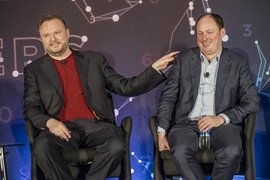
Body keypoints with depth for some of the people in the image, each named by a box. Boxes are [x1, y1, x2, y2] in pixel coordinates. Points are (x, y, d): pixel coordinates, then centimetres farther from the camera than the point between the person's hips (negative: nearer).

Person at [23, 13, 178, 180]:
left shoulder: (94, 59, 17)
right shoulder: (34, 69, 14)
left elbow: (125, 87, 15)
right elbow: (30, 109, 7)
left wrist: (155, 68, 6)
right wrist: (49, 122, -15)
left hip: (95, 125, 1)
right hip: (62, 129, -1)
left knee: (116, 146, -32)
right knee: (42, 146, -34)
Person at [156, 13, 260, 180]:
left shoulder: (238, 62, 8)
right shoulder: (184, 59, 10)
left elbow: (253, 101, 3)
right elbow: (168, 97, 8)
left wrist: (221, 118, -12)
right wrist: (162, 132, -4)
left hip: (222, 124, 0)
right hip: (187, 123, 1)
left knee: (232, 151, -34)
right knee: (180, 151, -34)